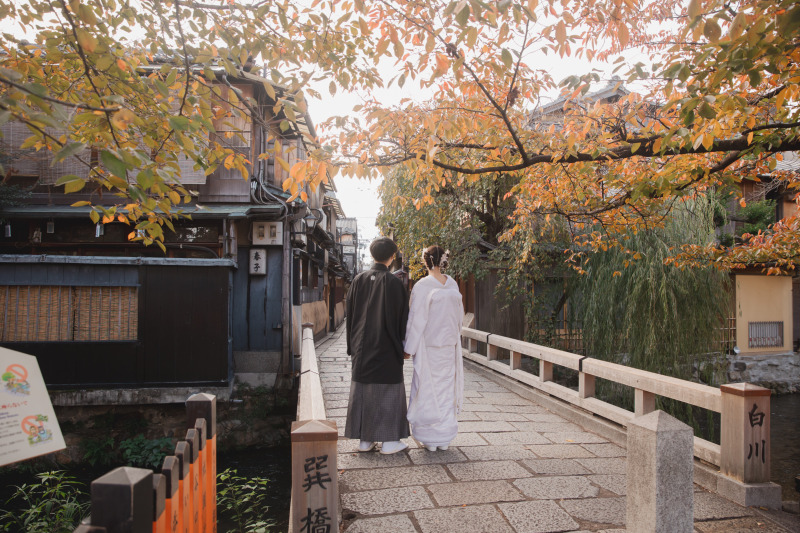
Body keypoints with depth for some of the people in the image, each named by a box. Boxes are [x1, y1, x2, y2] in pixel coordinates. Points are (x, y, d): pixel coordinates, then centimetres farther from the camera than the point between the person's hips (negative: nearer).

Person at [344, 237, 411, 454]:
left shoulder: (359, 280, 0)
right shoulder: (393, 283, -13)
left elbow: (350, 313, 5)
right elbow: (401, 317, -10)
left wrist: (353, 346, 13)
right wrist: (401, 345, 2)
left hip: (362, 347, 4)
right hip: (386, 348, -4)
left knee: (362, 390, 11)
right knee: (387, 391, 5)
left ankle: (365, 439, 18)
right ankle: (389, 440, 11)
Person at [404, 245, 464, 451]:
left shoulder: (422, 286, -15)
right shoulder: (453, 284, 1)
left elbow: (417, 319, -14)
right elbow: (459, 315, 9)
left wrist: (409, 347, -7)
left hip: (428, 345, -4)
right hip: (449, 345, 4)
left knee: (427, 389, 6)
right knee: (446, 388, 12)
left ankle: (429, 439, 14)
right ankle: (444, 438, 21)